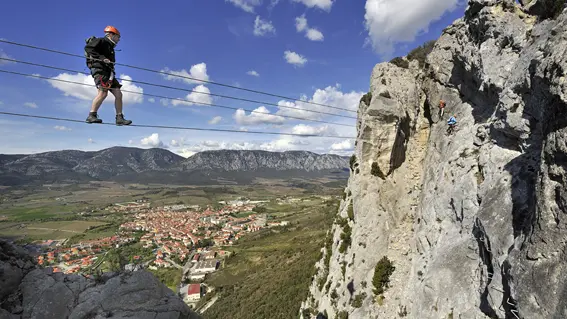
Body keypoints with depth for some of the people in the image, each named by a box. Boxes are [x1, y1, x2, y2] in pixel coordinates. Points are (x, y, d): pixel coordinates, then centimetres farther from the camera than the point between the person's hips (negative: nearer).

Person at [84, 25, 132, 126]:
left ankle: (119, 118, -3)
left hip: (108, 72, 9)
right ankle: (91, 116, -19)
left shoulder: (110, 47, 28)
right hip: (99, 69, -9)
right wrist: (101, 58, -20)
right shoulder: (101, 41, 3)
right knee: (103, 92, -23)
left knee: (118, 94, -2)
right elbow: (88, 48, -11)